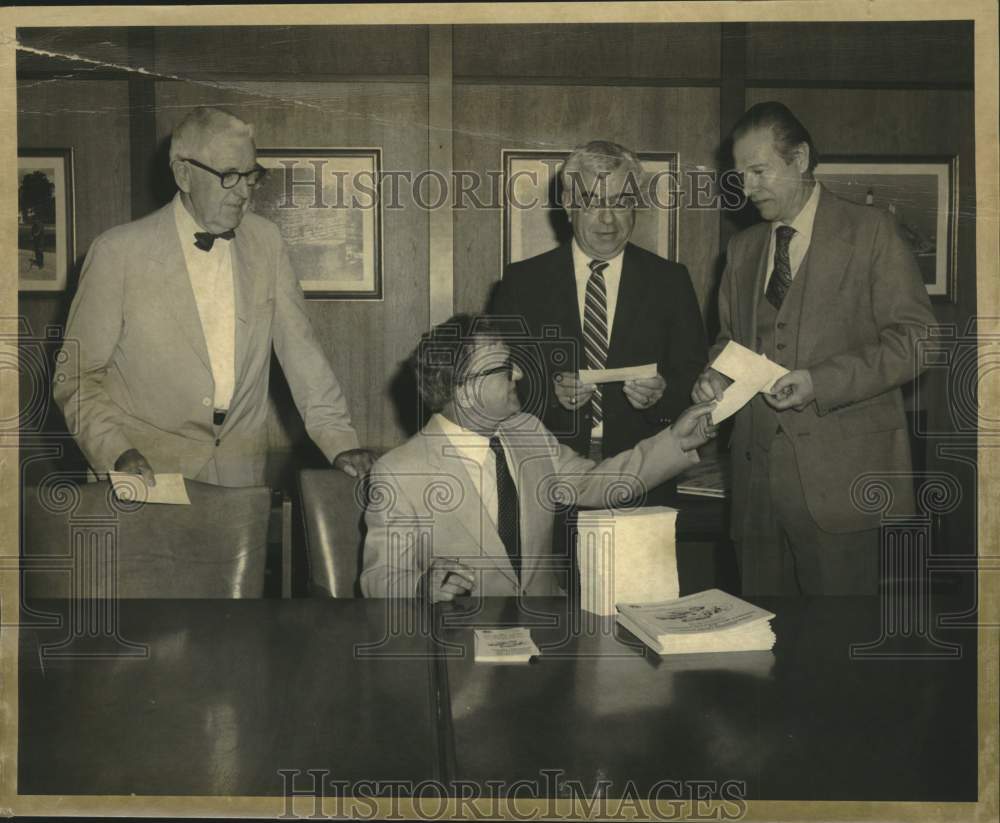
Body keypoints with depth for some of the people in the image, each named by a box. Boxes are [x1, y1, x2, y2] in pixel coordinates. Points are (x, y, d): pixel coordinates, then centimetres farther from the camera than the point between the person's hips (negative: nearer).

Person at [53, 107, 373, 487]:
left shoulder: (266, 241, 6)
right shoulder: (119, 252, -5)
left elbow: (300, 349, 7)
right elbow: (78, 376, -1)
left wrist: (339, 441, -3)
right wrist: (117, 452, -16)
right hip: (151, 471, -3)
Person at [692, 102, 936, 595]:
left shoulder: (869, 231, 1)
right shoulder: (742, 248, 19)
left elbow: (916, 338, -5)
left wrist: (821, 383, -16)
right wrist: (715, 375, 2)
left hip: (841, 475, -4)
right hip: (758, 474, 5)